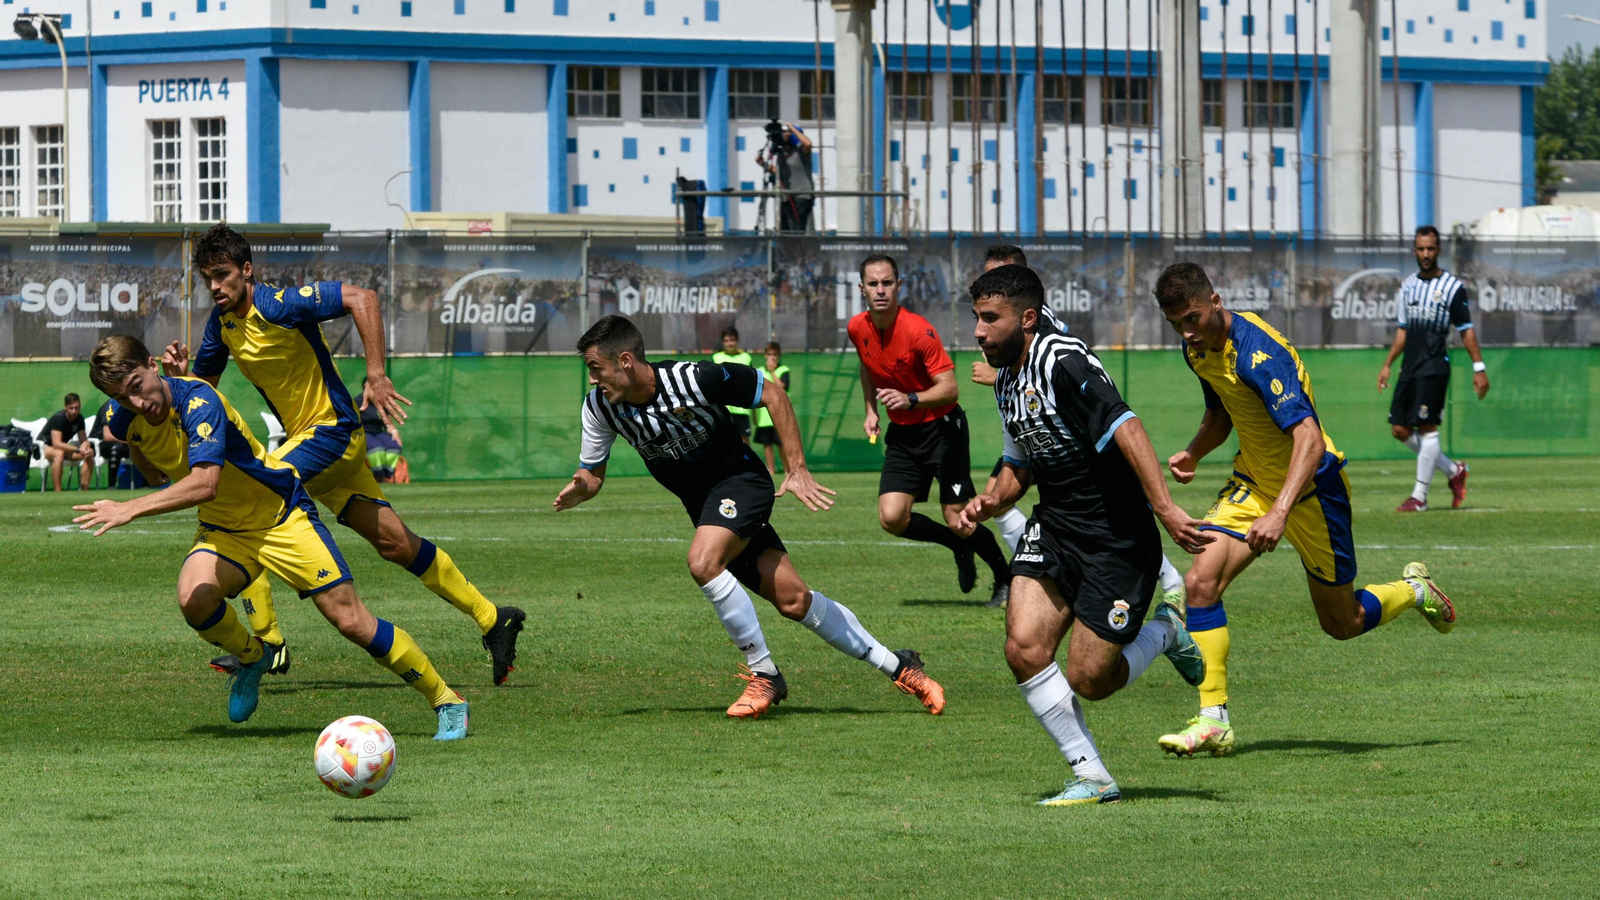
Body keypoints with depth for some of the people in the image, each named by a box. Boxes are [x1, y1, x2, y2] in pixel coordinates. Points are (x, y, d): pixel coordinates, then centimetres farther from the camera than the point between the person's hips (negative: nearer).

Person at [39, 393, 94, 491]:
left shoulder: (79, 418, -4)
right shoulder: (58, 418, -26)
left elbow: (84, 440, -3)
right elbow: (56, 444, -33)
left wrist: (86, 448, -28)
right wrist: (78, 449, -38)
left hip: (63, 448, 7)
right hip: (44, 446, -7)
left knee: (89, 455, -14)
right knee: (59, 453, -41)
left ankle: (84, 490, -13)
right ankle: (57, 493, -42)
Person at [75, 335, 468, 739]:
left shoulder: (197, 400, -30)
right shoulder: (123, 423, -9)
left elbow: (205, 484, -44)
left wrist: (130, 509, -46)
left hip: (282, 517, -5)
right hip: (222, 530, 5)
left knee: (350, 620, -9)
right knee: (194, 598, -27)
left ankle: (446, 701, 7)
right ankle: (251, 658, 5)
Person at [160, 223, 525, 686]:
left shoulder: (276, 304, -19)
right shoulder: (222, 322, 6)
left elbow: (361, 298, -25)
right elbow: (202, 387, 17)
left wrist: (376, 375, -28)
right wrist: (180, 372, -6)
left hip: (331, 431, -8)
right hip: (304, 438, 8)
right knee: (396, 543, 7)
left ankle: (269, 642, -14)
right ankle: (491, 619, 16)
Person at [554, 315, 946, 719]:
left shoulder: (693, 379, -25)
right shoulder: (600, 407, -9)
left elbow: (771, 392, -13)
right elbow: (592, 474, 2)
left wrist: (796, 469, -14)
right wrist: (579, 490, -24)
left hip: (740, 481, -6)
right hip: (702, 503, 6)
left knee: (703, 562, -32)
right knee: (793, 601, 1)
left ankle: (763, 673, -17)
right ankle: (896, 665, 15)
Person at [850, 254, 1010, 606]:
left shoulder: (918, 330, -22)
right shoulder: (858, 328, -3)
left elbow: (950, 389, -24)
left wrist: (911, 400, -39)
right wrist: (871, 410, 11)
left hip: (942, 428, -6)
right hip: (902, 433, 6)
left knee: (958, 522, -7)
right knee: (892, 518, -10)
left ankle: (1004, 577, 18)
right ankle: (960, 549, 16)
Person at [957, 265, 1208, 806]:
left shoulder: (1064, 362, -19)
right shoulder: (1007, 382, 11)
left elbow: (1126, 430, -29)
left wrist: (1164, 507, -39)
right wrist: (991, 501, 5)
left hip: (1118, 540, -8)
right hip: (1053, 528, 8)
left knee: (1088, 681, -7)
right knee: (1024, 648, -13)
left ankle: (1164, 634, 24)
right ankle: (1091, 777, -2)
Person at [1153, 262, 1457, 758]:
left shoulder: (1258, 353, -30)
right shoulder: (1198, 349, -3)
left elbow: (1309, 438, -38)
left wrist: (1279, 512, -50)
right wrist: (1192, 454, -4)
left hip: (1310, 485, -7)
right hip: (1252, 480, 7)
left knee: (1342, 623, 8)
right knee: (1201, 581, -17)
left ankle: (1414, 592, 39)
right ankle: (1213, 721, -14)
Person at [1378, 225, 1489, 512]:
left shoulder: (1453, 287, -4)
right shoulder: (1408, 285, 14)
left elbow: (1466, 330, -4)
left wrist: (1479, 367, -10)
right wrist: (1387, 364, 18)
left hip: (1434, 367, -7)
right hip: (1409, 367, 7)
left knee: (1426, 427, -10)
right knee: (1400, 429, 4)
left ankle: (1419, 497, -7)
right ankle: (1453, 471, 19)